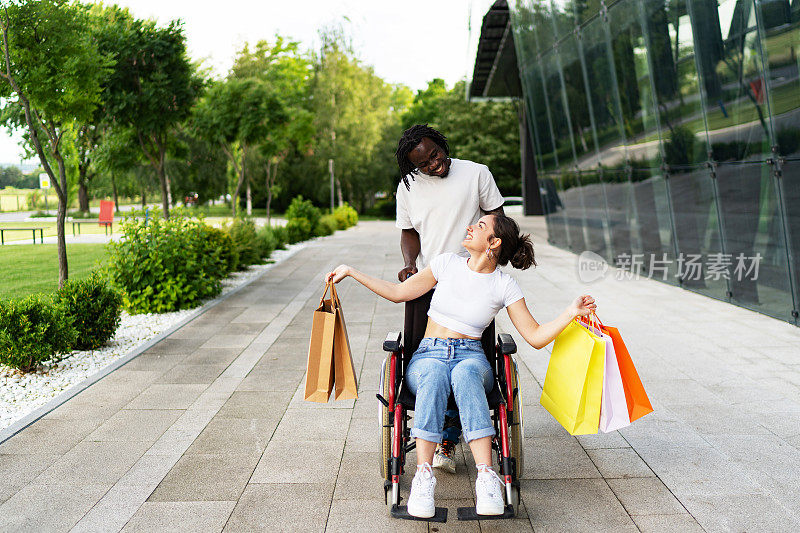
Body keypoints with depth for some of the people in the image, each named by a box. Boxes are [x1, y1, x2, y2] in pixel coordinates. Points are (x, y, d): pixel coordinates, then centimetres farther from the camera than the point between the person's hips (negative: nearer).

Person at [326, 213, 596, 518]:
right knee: (434, 374, -37)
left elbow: (536, 338, 0)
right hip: (427, 355, 1)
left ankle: (486, 476, -46)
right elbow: (398, 293, 12)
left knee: (464, 373, -39)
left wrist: (571, 312, -12)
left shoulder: (505, 286, 2)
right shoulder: (447, 264, 6)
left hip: (471, 357, -1)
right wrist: (351, 272, 12)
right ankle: (423, 475, -43)